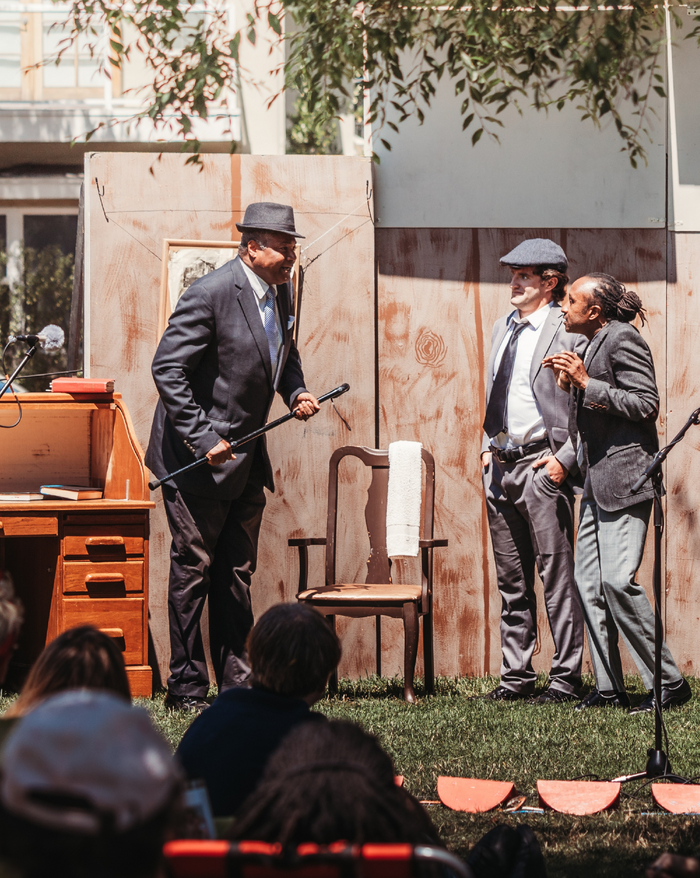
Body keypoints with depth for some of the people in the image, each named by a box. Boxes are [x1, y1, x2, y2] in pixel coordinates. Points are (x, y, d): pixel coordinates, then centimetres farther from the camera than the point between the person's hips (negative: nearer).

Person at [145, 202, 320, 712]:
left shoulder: (280, 292, 7)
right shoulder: (211, 294, -18)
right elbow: (168, 369, -20)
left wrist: (296, 391, 3)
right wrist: (203, 439, -24)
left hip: (248, 460, 8)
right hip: (199, 459, -8)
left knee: (237, 574, 11)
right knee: (193, 569, -1)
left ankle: (236, 685, 17)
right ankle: (187, 689, 5)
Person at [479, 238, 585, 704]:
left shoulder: (569, 331, -9)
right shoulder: (504, 328, 16)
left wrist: (565, 458, -16)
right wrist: (488, 447, 16)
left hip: (543, 465, -8)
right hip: (500, 465, 8)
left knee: (557, 574, -5)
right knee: (511, 578, 11)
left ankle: (566, 677, -1)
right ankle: (517, 675, 17)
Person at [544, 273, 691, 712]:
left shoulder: (622, 339, -10)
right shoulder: (594, 344, 19)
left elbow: (645, 404, -17)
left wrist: (586, 383, -18)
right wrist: (572, 384, 9)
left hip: (625, 475, -10)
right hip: (597, 480, 10)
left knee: (617, 580, -16)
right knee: (589, 582, 6)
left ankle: (669, 682, -8)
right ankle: (609, 688, 10)